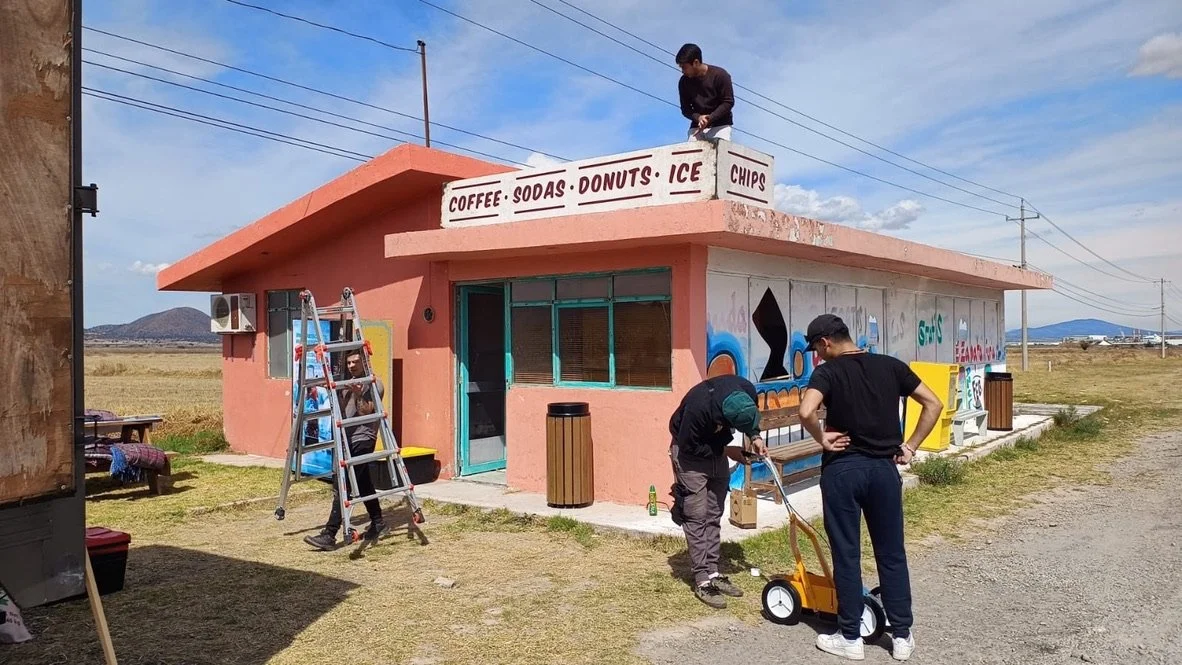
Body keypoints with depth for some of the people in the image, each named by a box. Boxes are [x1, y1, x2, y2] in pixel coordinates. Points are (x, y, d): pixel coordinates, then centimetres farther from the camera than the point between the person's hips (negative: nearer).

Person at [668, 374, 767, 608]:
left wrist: (754, 436, -13)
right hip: (690, 451, -6)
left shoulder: (746, 390, -23)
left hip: (717, 449, 6)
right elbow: (688, 446, -24)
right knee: (696, 517, -6)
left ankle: (713, 573, 18)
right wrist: (726, 451, -21)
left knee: (714, 516, 10)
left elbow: (749, 418, 2)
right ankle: (702, 581, 1)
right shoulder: (699, 407, -40)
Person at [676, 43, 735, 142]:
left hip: (720, 124, -3)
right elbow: (685, 108, 4)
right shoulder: (684, 82, 0)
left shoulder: (719, 75, -10)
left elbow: (728, 102, -9)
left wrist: (709, 119, -20)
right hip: (697, 126, 3)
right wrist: (698, 117, -18)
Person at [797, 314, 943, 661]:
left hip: (842, 469, -4)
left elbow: (806, 411, -26)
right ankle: (901, 636, 21)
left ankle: (850, 638, 15)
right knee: (892, 554, 13)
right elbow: (934, 404, 4)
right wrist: (910, 446, 5)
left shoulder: (827, 372, -9)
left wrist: (822, 439, -9)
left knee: (846, 555, 6)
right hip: (884, 467, 4)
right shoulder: (891, 366, 4)